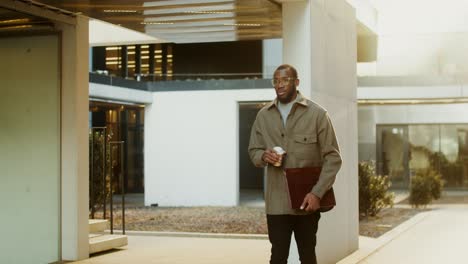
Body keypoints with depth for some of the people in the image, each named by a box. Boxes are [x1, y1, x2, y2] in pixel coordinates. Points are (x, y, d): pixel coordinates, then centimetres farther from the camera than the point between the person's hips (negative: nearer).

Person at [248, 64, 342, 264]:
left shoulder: (317, 114, -4)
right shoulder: (263, 116, 7)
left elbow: (332, 157, -5)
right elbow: (253, 151, 15)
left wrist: (317, 193, -15)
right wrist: (264, 156, -10)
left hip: (306, 200, -2)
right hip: (276, 202, 2)